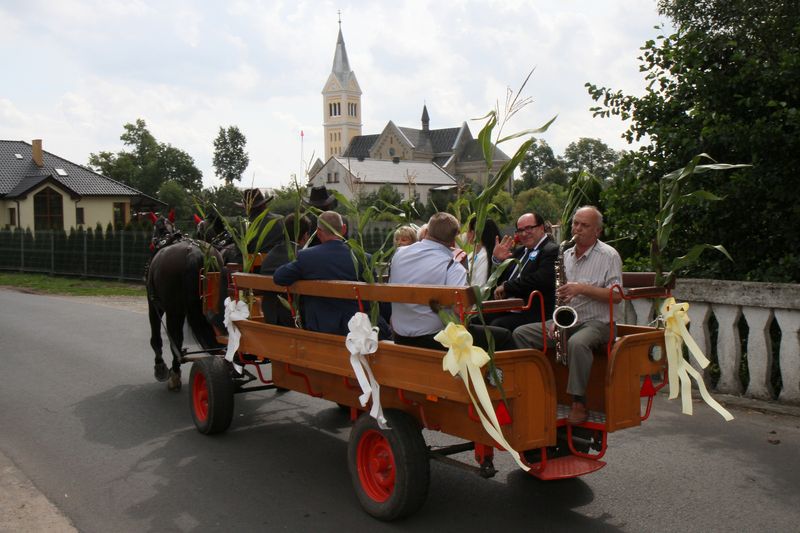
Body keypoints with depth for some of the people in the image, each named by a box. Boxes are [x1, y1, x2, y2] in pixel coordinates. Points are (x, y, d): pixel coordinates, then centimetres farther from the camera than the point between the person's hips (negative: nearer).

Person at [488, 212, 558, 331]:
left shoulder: (552, 251, -6)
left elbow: (540, 280, -22)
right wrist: (497, 259, 3)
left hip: (531, 314, -8)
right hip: (506, 310, 8)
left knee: (496, 325, -30)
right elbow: (501, 279, 24)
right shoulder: (520, 250, 21)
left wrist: (506, 286, -13)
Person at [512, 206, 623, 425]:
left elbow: (616, 296, -14)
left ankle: (579, 404, -28)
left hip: (596, 322, -7)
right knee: (520, 334, -6)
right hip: (566, 319, 7)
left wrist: (582, 288, -23)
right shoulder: (567, 255, 15)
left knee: (577, 343, -40)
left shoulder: (609, 255, -5)